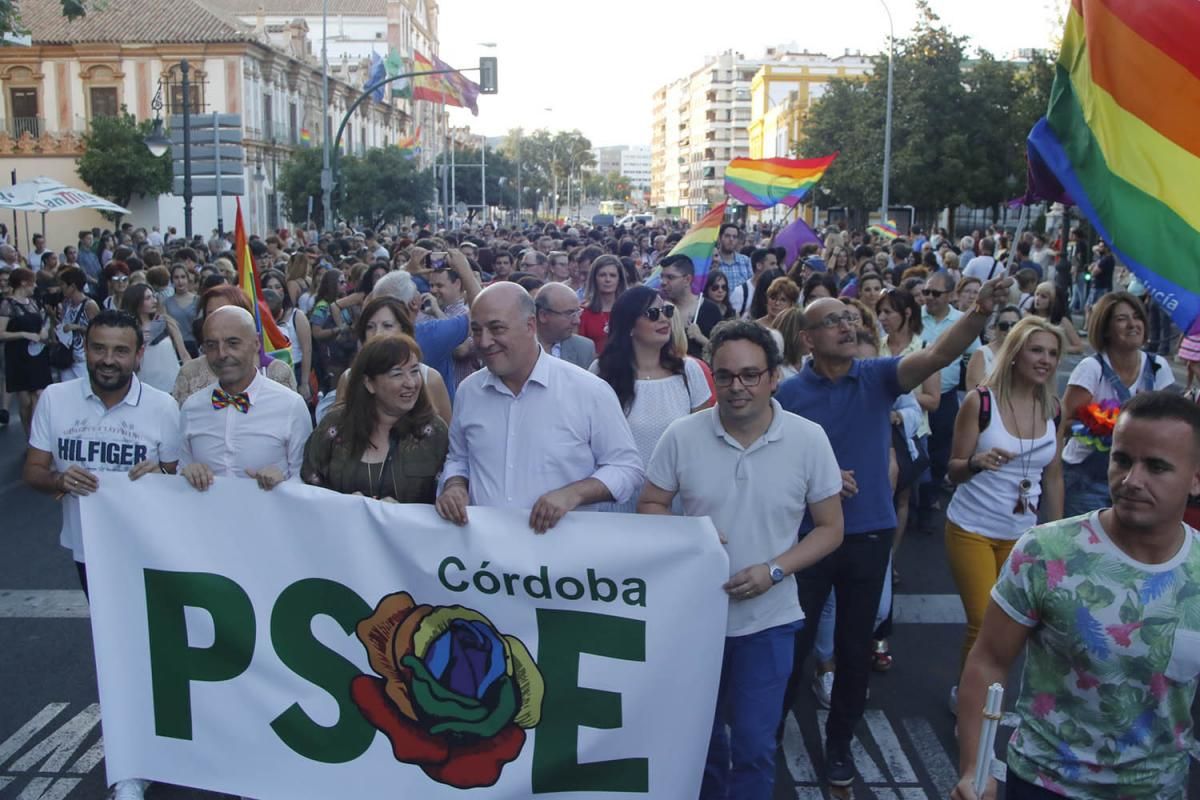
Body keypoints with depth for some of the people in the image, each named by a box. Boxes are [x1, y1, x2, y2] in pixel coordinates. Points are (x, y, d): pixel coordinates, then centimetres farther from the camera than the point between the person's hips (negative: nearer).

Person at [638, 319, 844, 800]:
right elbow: (650, 505, 1)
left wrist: (774, 570, -18)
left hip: (767, 618, -1)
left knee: (753, 746, 5)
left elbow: (830, 529, -4)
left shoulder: (808, 440, -10)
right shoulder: (682, 435, -9)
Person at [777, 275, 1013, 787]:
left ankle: (840, 740, 33)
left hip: (869, 535, 2)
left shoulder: (877, 377, -3)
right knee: (795, 640, 10)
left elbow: (940, 354, -17)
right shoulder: (790, 393, -6)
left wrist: (981, 310, -33)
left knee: (855, 645, 13)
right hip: (809, 534, -1)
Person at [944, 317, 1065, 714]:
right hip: (972, 529, -4)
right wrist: (978, 461, -30)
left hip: (1022, 535, 4)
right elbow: (954, 470, -8)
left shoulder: (1052, 409, 1)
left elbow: (1053, 478, 10)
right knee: (984, 623, -3)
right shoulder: (980, 401, -12)